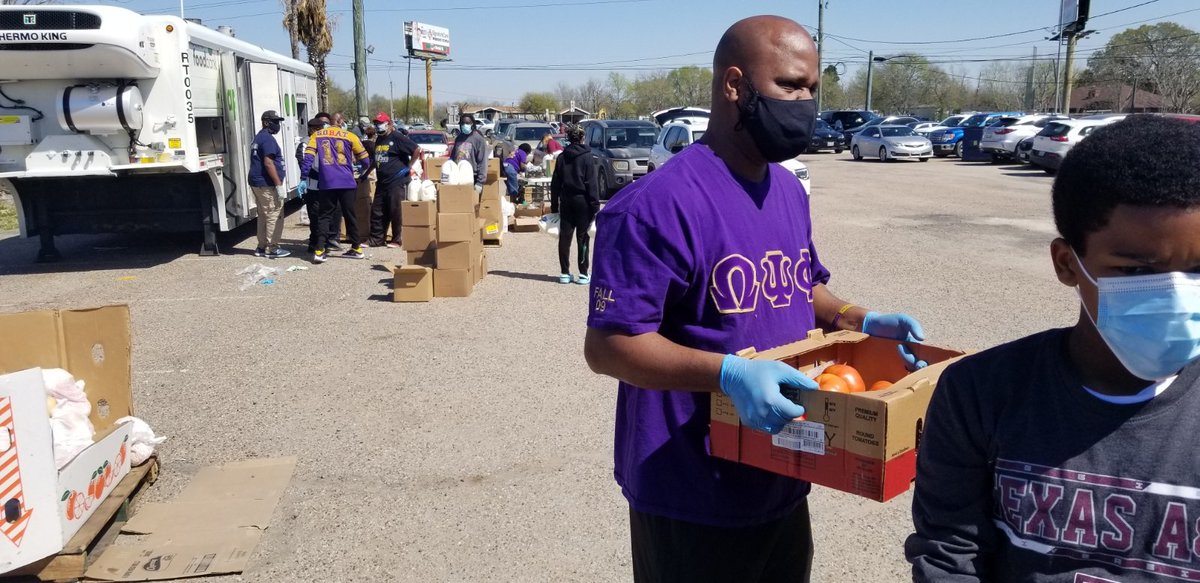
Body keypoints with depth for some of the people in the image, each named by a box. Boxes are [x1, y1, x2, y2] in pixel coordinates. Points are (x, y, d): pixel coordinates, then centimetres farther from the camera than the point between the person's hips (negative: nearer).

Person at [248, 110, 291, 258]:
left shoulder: (258, 138, 19)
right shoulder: (268, 138, -13)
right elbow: (268, 163, -21)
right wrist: (279, 184, -21)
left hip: (256, 183, 10)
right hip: (267, 184, -10)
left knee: (263, 216, 15)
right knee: (274, 216, -6)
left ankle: (262, 247, 19)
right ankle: (272, 248, -4)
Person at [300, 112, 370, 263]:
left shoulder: (316, 136, 9)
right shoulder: (349, 136, 6)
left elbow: (308, 158, -4)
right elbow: (364, 159, 9)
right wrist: (359, 168, 31)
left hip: (327, 183, 0)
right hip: (347, 182, 0)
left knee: (324, 216, 6)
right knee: (349, 215, 12)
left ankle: (319, 251, -7)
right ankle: (356, 249, 19)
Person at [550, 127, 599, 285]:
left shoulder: (562, 157, 7)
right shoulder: (589, 157, -6)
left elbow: (555, 183, 8)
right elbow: (592, 183, -12)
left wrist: (554, 205, 12)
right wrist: (595, 205, -10)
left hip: (566, 202, 4)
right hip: (582, 201, -4)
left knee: (564, 238, 7)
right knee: (583, 239, 2)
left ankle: (564, 273, 9)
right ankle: (583, 274, 2)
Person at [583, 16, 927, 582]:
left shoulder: (790, 191, 5)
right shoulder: (661, 203, -23)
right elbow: (607, 344, -24)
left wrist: (859, 320, -1)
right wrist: (729, 373, -35)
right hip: (692, 498, -8)